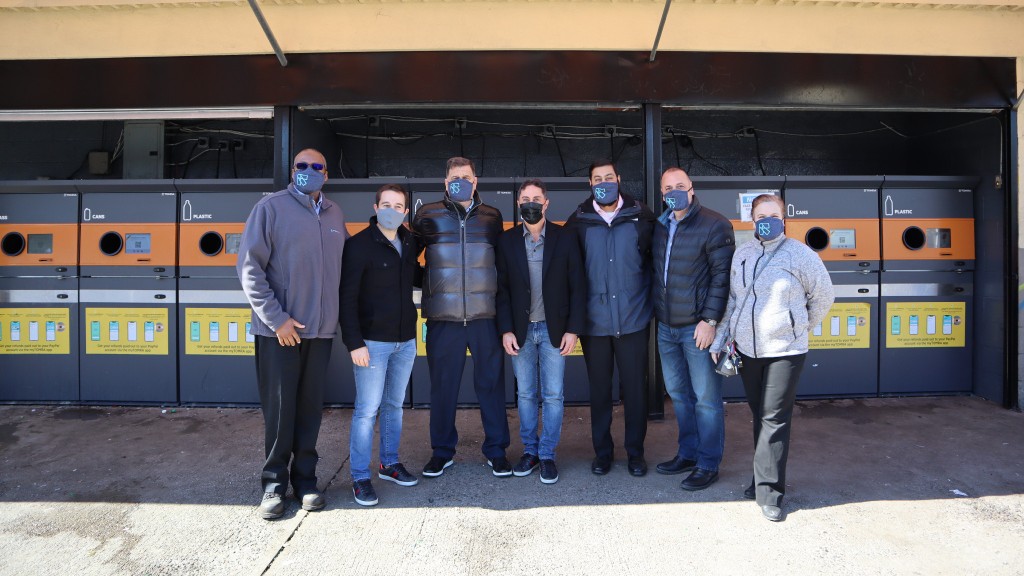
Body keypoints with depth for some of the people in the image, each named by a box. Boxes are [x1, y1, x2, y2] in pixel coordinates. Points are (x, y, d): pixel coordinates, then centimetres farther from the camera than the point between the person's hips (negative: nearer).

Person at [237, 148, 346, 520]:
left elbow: (347, 260, 19)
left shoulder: (335, 214, 12)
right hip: (279, 329, -4)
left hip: (321, 329, 4)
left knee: (310, 408, 10)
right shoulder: (271, 207, -2)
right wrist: (276, 318, -12)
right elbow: (249, 267, -7)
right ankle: (275, 482, 20)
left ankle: (305, 478, 23)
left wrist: (341, 315, 9)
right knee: (279, 408, 4)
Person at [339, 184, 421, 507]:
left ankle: (390, 464, 31)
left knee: (394, 405, 16)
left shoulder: (409, 242, 7)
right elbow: (347, 298, -13)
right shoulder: (359, 245, -10)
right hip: (372, 342, -6)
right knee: (367, 410, 0)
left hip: (405, 341, 6)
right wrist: (354, 343, -17)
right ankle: (360, 477, 13)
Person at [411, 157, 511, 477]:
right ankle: (442, 452, 26)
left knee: (491, 383, 6)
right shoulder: (427, 215, 7)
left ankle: (496, 450, 22)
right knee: (442, 386, 8)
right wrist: (423, 291, 0)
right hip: (442, 317, 0)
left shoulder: (492, 217, 11)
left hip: (485, 316, 1)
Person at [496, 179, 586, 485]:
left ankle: (547, 455, 18)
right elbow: (502, 289, 1)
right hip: (520, 330, 1)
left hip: (553, 330, -1)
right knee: (526, 395, 11)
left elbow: (578, 287, -2)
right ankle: (529, 451, 26)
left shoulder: (565, 239, -2)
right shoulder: (507, 241, 1)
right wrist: (506, 330, -6)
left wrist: (572, 329, -7)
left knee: (553, 396, 3)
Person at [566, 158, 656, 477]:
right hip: (594, 320, 1)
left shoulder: (640, 217, 0)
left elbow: (652, 261, 6)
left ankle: (635, 451, 25)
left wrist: (646, 300, 2)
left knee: (635, 387, 8)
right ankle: (602, 451, 26)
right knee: (599, 389, 11)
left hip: (633, 319, 0)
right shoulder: (579, 221, 1)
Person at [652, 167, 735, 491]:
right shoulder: (660, 227, 10)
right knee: (678, 395, 16)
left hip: (698, 327, -6)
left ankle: (708, 465, 16)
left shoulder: (714, 225, -8)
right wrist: (656, 311, 10)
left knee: (706, 399, 3)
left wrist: (710, 320, -17)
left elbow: (722, 276, -12)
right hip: (666, 327, 7)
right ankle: (688, 454, 31)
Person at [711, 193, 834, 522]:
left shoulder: (799, 255, -5)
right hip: (746, 348, 5)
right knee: (758, 415, 13)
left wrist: (799, 328, 10)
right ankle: (765, 477, 27)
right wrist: (720, 340, 10)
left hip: (784, 350, -4)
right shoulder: (741, 255, 8)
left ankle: (769, 492, 5)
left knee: (774, 420, -4)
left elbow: (824, 297, 4)